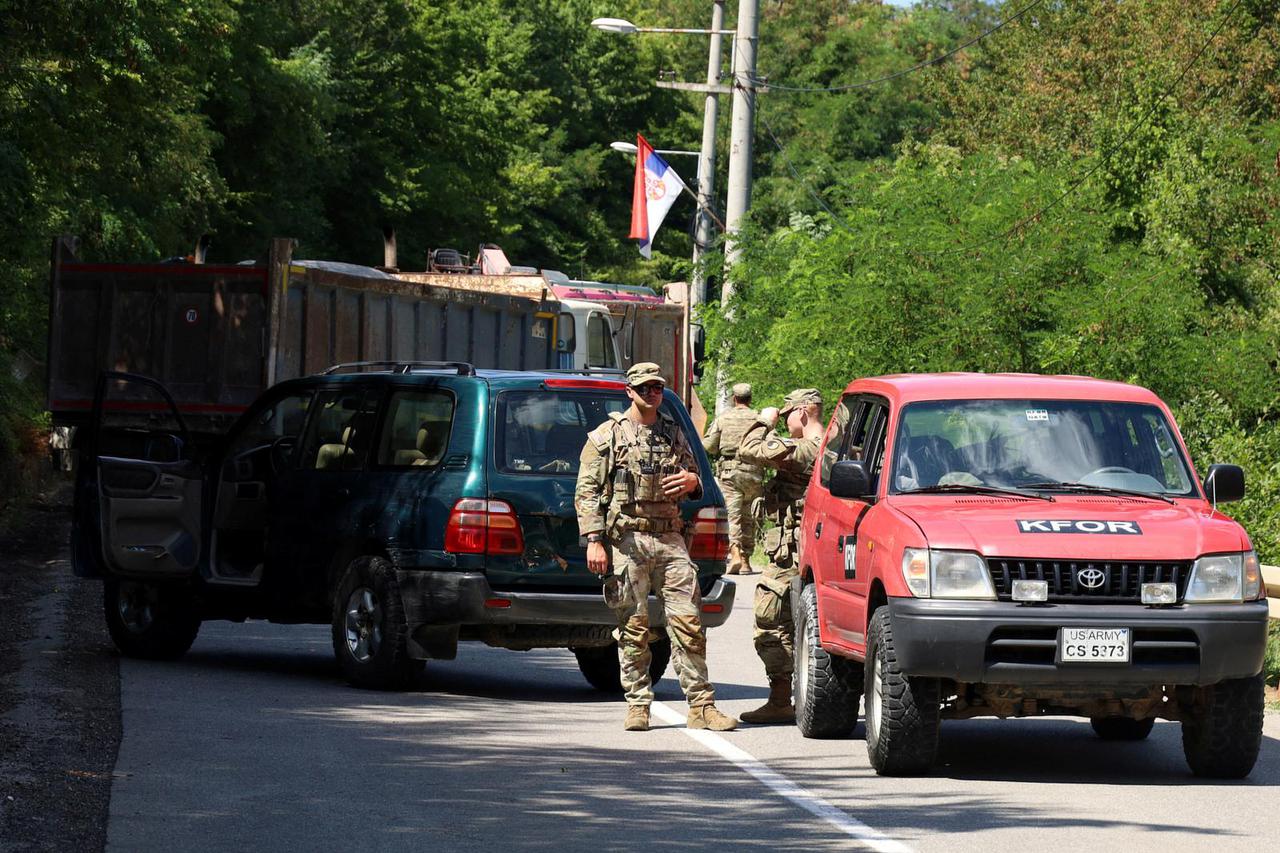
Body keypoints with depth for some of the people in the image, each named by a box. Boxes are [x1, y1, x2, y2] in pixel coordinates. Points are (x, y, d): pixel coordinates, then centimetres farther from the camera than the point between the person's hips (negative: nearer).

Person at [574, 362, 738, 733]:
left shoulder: (674, 434, 16)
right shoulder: (607, 436, 6)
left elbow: (695, 487, 26)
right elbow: (587, 493, 2)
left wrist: (693, 482, 0)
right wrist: (594, 541, -9)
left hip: (670, 539, 3)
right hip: (627, 539, -3)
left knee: (687, 622, -4)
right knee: (633, 627, -1)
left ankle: (701, 705, -4)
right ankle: (637, 706, 5)